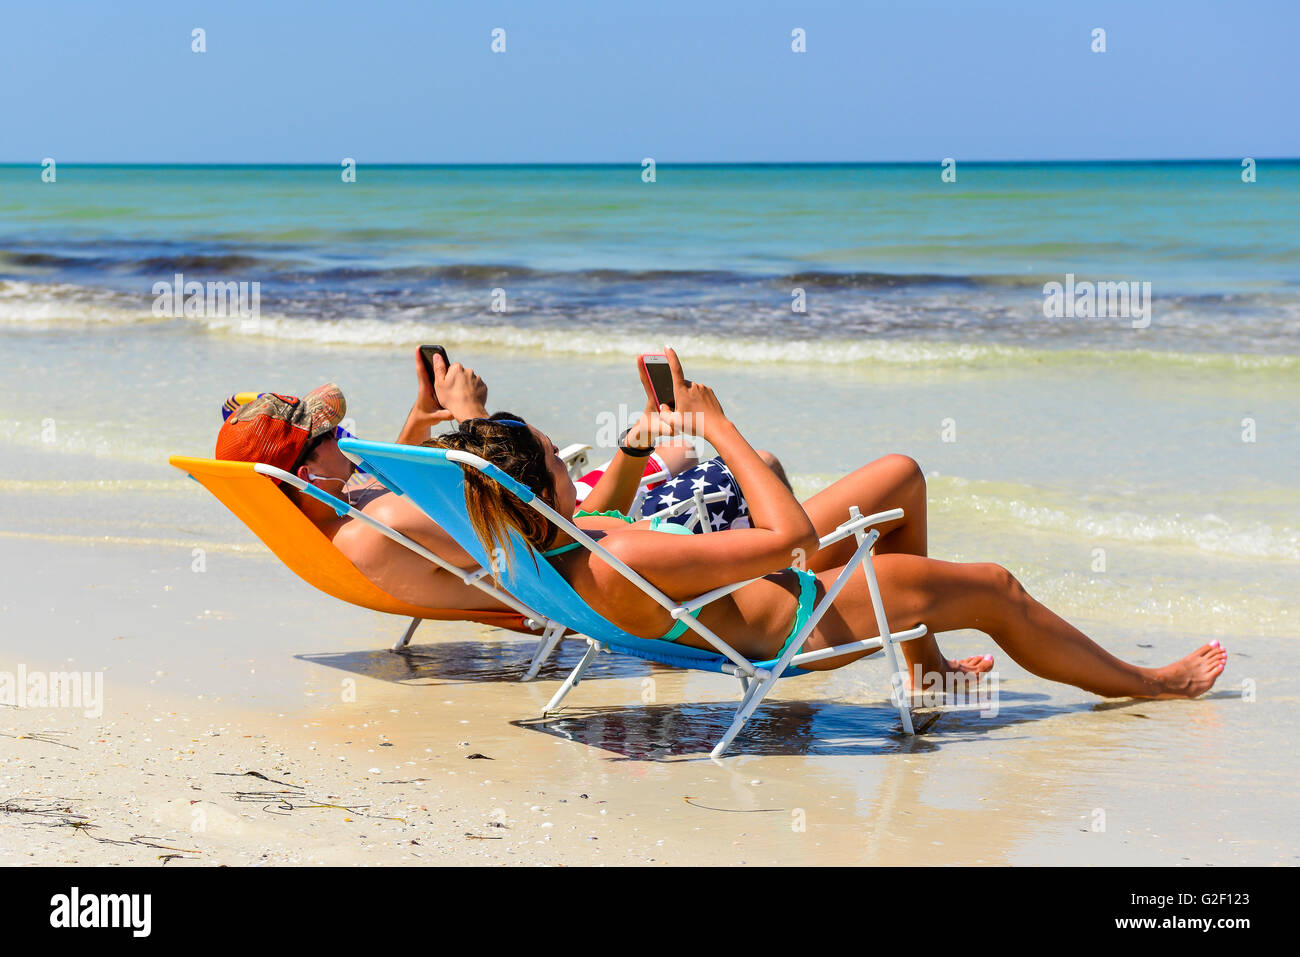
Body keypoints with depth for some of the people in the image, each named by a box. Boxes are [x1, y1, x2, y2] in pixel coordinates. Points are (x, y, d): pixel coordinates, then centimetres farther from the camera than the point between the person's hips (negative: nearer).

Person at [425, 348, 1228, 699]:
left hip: (766, 585, 9)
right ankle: (1146, 686, 34)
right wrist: (721, 429, -30)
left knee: (901, 477, 21)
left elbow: (608, 513, 11)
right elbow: (793, 535, -38)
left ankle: (924, 662, 36)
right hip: (799, 624, -9)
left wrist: (642, 435, -3)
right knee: (996, 589, 10)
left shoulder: (542, 552, -16)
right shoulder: (617, 567, -43)